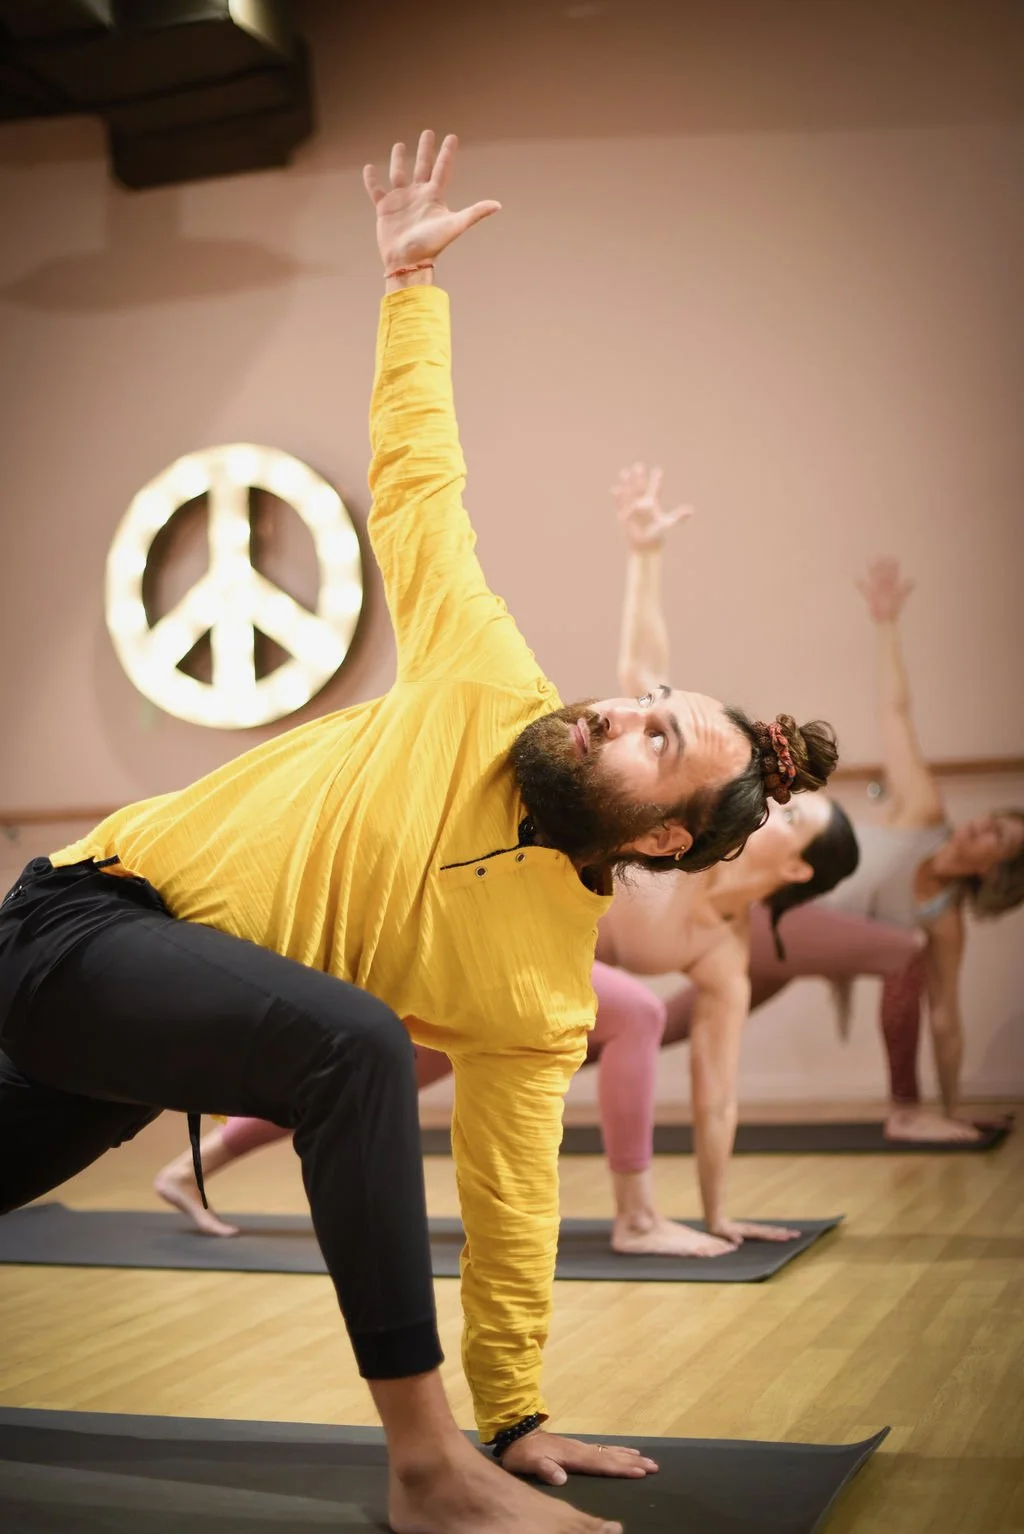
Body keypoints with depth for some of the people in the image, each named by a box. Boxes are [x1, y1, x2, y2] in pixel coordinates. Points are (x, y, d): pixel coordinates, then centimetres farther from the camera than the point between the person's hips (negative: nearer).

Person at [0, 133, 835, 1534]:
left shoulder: (550, 991, -10)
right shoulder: (490, 694, -13)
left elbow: (510, 1205, -4)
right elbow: (417, 488, -2)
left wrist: (521, 1418, -4)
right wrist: (410, 281, 1)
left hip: (164, 1022, 4)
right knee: (351, 1042, -31)